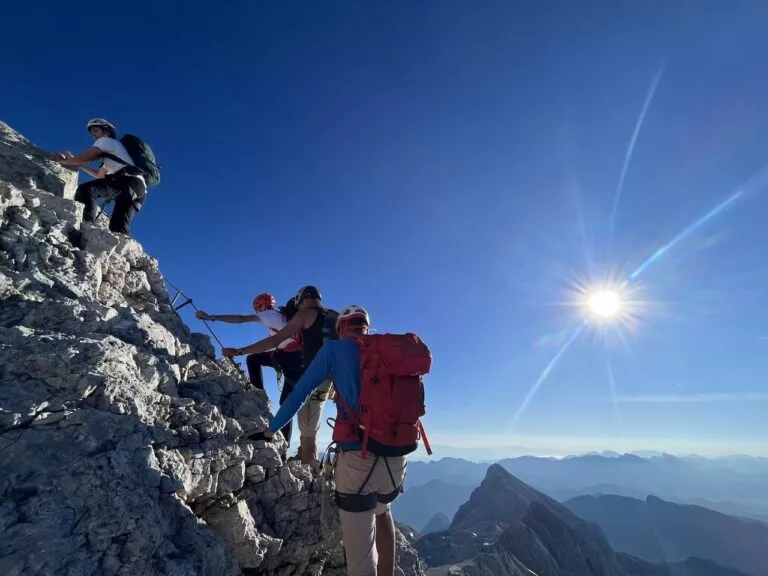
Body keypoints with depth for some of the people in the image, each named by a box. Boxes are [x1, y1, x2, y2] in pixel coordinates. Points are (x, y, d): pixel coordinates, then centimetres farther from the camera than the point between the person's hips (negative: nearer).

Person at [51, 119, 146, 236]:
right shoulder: (111, 154, 39)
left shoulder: (106, 140, 14)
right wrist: (79, 164, 35)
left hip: (128, 181, -8)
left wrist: (64, 161, 18)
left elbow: (85, 157, 6)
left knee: (85, 189, -17)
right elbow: (99, 175, 40)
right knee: (118, 228, 0)